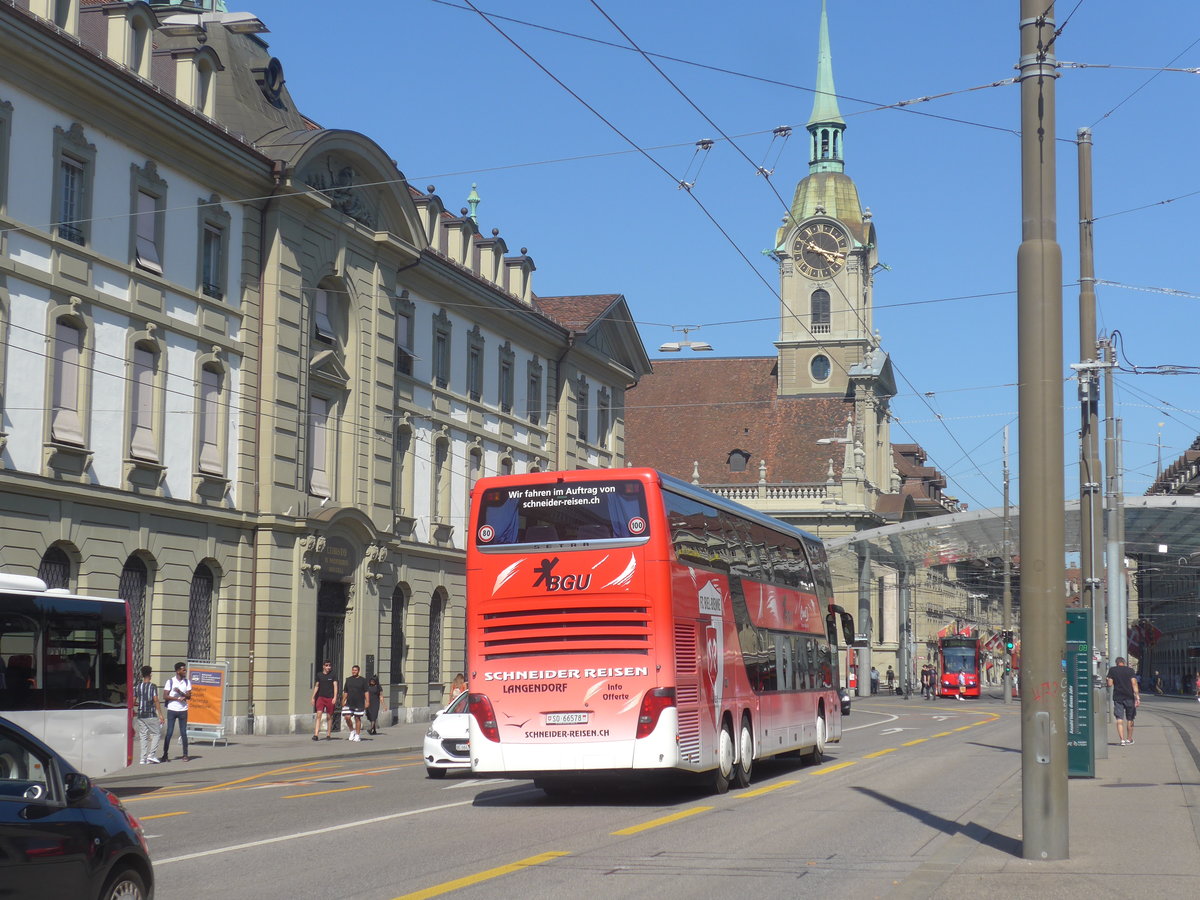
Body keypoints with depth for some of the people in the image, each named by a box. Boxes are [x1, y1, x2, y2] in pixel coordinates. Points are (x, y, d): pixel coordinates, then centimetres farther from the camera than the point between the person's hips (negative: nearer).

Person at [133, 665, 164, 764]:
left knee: (142, 736, 7)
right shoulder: (153, 686, -7)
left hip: (140, 715, 4)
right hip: (151, 715, -4)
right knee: (156, 733, 8)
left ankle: (142, 758, 4)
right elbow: (156, 701, -12)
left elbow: (133, 701, 6)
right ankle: (151, 755, -2)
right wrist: (160, 714, -9)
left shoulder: (137, 686, 6)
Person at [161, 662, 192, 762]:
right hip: (172, 710, -2)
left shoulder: (187, 682, 6)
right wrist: (178, 698, -14)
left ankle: (185, 755, 6)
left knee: (183, 733, 2)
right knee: (169, 732, -2)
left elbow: (189, 696, 1)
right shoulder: (170, 681, -2)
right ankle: (165, 754, 5)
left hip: (183, 710, 2)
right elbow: (166, 696, -7)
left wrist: (180, 692, -15)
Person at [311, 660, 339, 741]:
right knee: (318, 715, -10)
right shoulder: (319, 675, 8)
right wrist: (313, 697, 15)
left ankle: (328, 735, 15)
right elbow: (316, 686, 16)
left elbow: (335, 686, -3)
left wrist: (334, 697, -13)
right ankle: (316, 735, -15)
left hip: (330, 698, -2)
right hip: (321, 697, 2)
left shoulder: (333, 676, 1)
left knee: (329, 716, 5)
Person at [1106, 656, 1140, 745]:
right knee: (1130, 719, 14)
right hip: (1129, 697, 1)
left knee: (1119, 719, -2)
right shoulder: (1130, 670, 3)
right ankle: (1129, 739, 24)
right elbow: (1134, 684, -6)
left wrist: (1106, 680, 19)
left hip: (1117, 697, -1)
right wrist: (1137, 697, -9)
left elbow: (1110, 684, -3)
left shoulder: (1112, 670, 2)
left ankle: (1122, 739, -16)